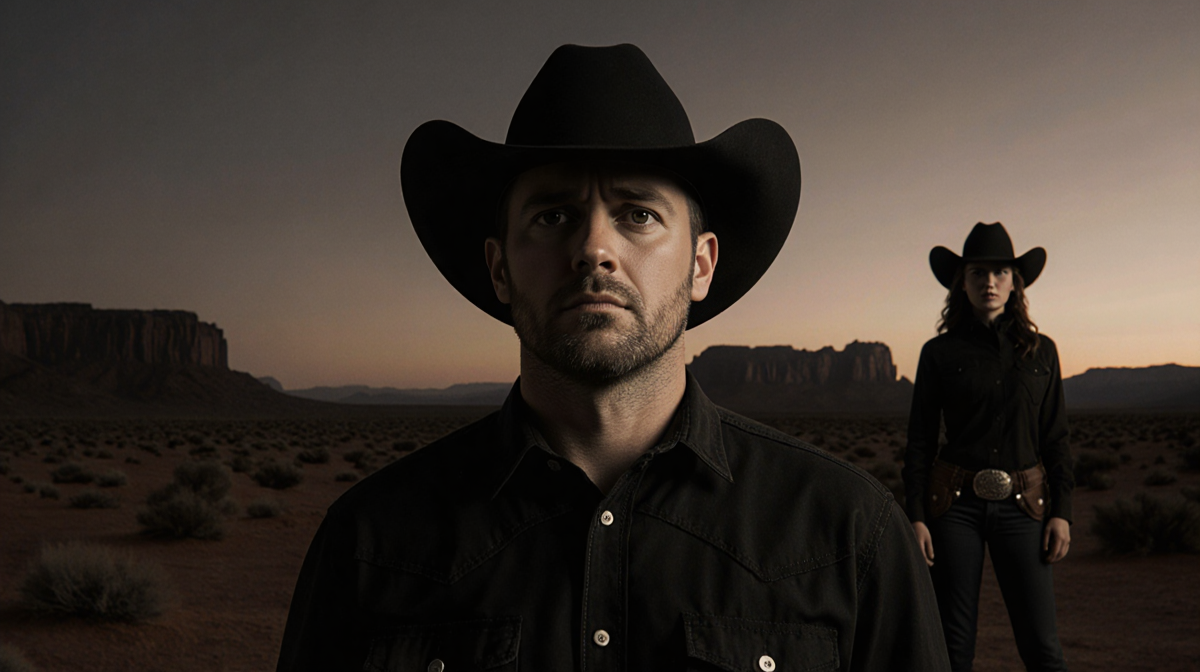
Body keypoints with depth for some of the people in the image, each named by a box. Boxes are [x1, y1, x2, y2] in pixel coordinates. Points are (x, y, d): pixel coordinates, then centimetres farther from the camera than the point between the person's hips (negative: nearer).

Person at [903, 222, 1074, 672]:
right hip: (956, 503, -1)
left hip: (1022, 504, 1)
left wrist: (1062, 512, 1)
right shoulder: (939, 353, 3)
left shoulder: (1041, 351, 8)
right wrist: (916, 516, -4)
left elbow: (1056, 440, 9)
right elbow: (919, 441, 3)